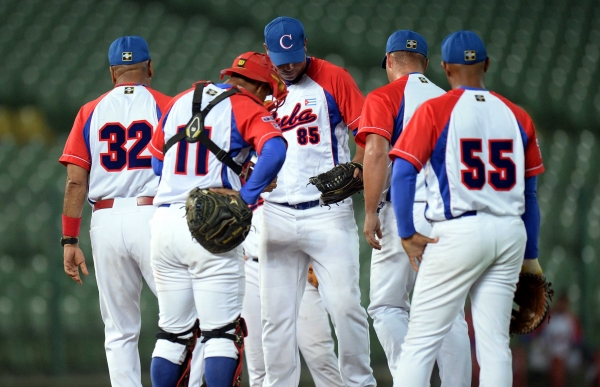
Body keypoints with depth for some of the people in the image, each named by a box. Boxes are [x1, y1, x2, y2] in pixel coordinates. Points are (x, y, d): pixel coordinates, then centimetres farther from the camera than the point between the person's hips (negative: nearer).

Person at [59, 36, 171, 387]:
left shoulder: (90, 113, 10)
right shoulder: (166, 107, 3)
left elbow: (76, 182, 3)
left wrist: (70, 242, 4)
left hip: (107, 222, 3)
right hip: (152, 217, -3)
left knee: (120, 332, 7)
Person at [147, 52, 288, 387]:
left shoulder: (180, 102, 17)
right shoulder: (247, 109, -2)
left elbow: (157, 162, 24)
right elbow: (275, 150, -22)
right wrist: (246, 196, -18)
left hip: (166, 221, 6)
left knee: (173, 333, 13)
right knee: (221, 333, -3)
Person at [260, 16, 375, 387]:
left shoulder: (333, 78, 0)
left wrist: (359, 170, -20)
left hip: (329, 213, -3)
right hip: (277, 215, 3)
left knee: (345, 304, -9)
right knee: (276, 312, 2)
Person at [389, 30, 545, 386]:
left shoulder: (436, 110, -2)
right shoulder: (517, 116, 11)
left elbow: (403, 174, -11)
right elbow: (530, 193, 15)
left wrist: (408, 235, -5)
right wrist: (530, 256, 22)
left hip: (459, 233, -4)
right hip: (511, 233, 4)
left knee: (421, 340, -4)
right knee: (495, 342, 5)